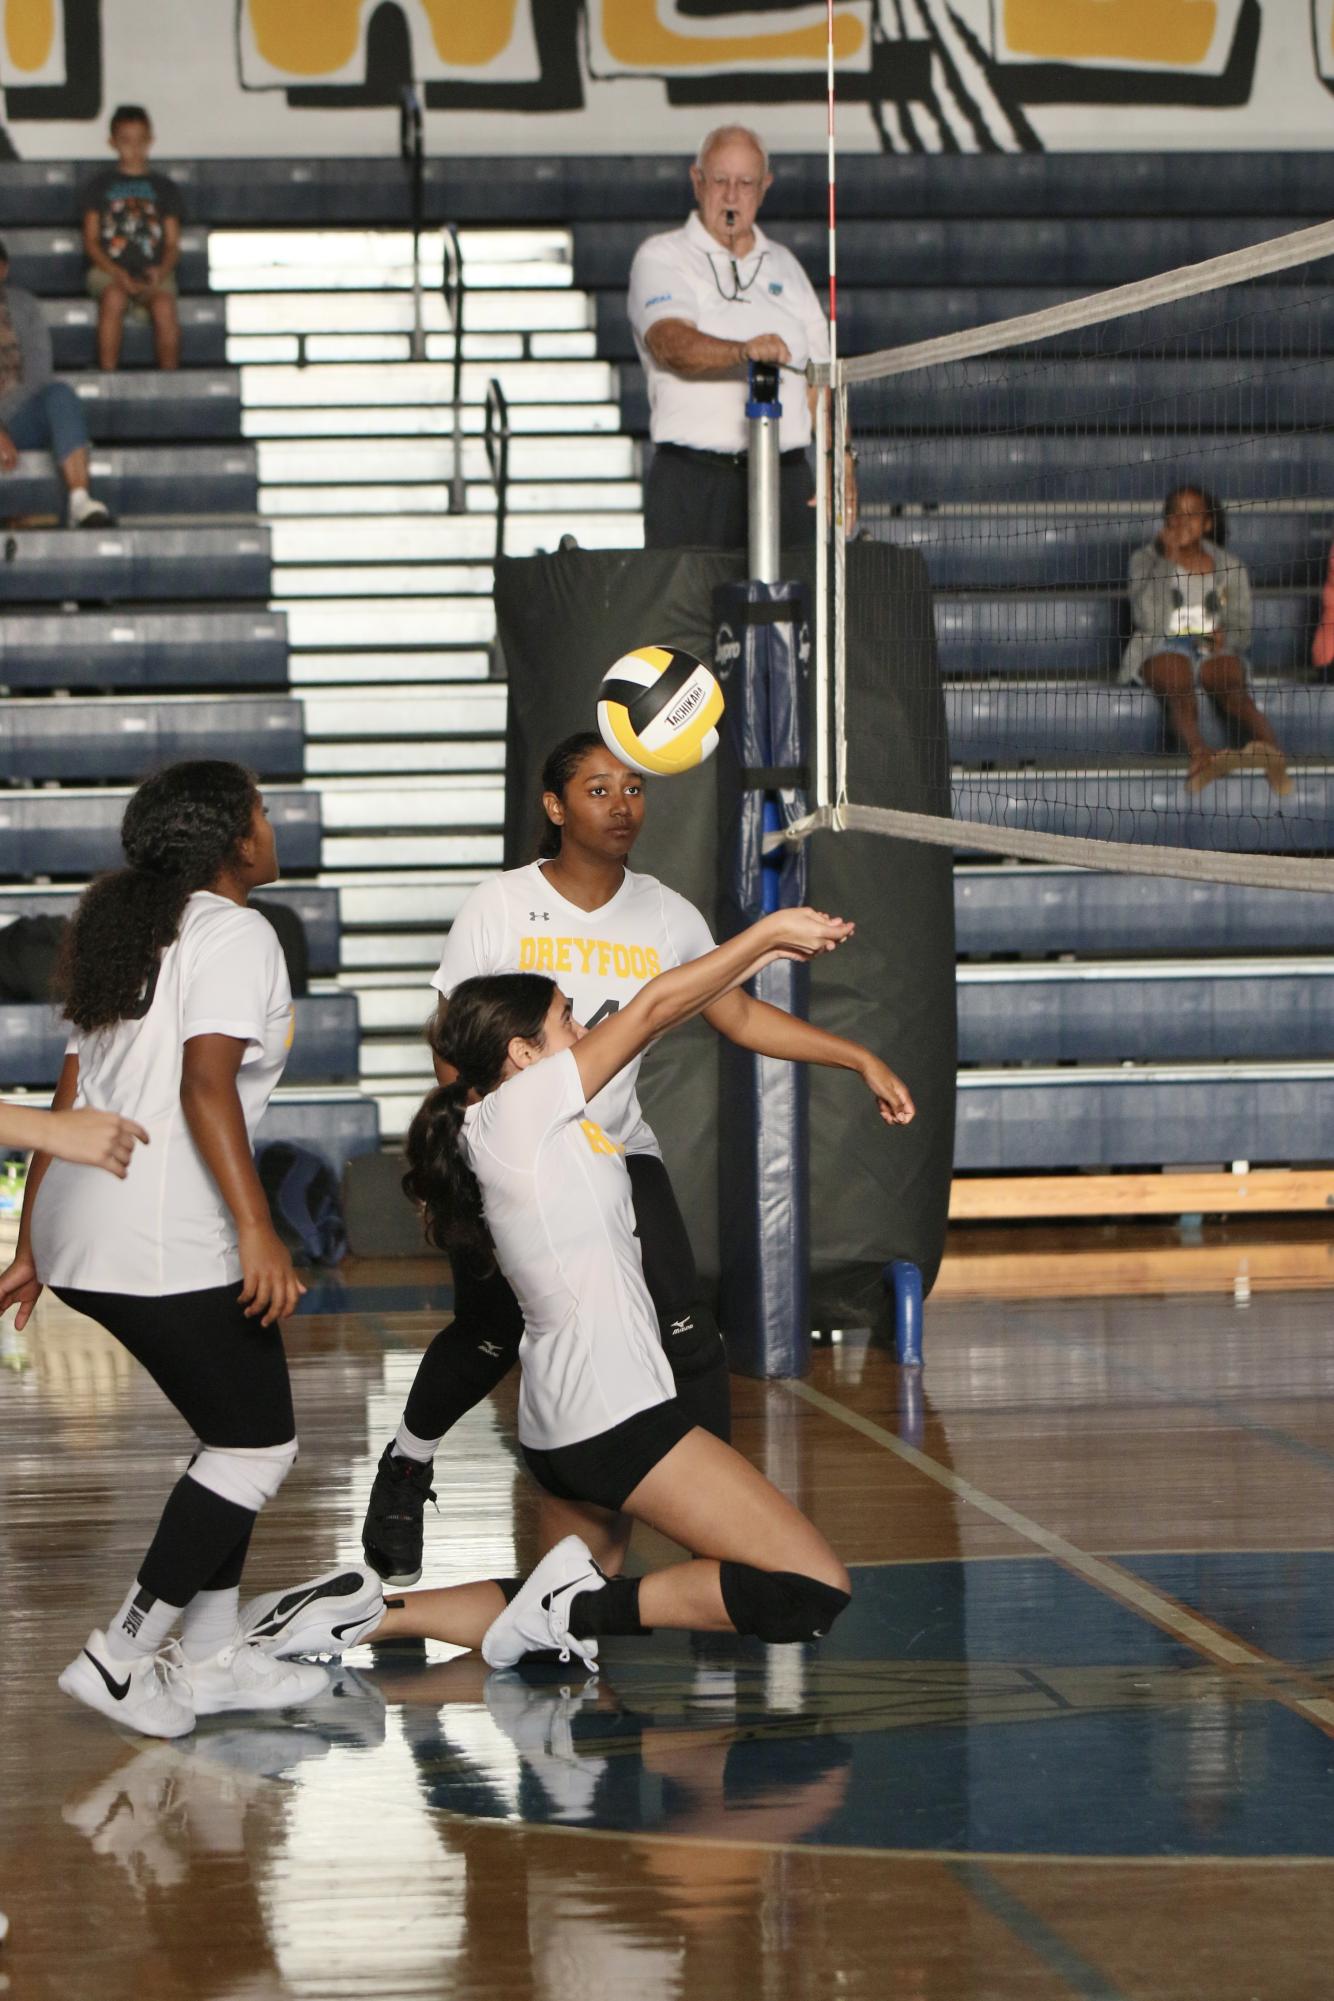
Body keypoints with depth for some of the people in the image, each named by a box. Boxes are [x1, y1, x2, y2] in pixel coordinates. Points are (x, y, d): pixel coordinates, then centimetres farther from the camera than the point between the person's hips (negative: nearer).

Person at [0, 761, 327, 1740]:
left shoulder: (133, 935, 21)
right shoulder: (234, 935, -7)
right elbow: (206, 1084, -20)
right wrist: (259, 1231, -27)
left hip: (80, 1230, 9)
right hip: (170, 1245, -9)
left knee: (239, 1432, 18)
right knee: (260, 1446, 0)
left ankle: (212, 1655, 21)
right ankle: (122, 1657, -2)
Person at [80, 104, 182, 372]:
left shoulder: (164, 187, 17)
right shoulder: (101, 185, 14)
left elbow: (173, 243, 12)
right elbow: (91, 240, 7)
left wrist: (162, 270, -11)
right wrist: (116, 273, -10)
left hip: (153, 272, 1)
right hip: (109, 269, -1)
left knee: (164, 305, -32)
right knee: (114, 297, -35)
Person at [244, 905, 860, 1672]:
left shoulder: (532, 1122, 15)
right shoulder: (514, 1109, -8)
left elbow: (649, 1026, 25)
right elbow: (653, 1008, -7)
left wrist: (757, 956, 23)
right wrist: (768, 930, 3)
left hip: (566, 1426, 10)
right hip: (614, 1413, -10)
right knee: (815, 1591, -13)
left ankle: (371, 1612, 10)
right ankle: (583, 1605, -12)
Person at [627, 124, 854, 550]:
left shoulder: (783, 265, 19)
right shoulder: (660, 257, 2)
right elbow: (672, 343, -18)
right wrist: (745, 352, -36)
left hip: (786, 477, 4)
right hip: (693, 479, -4)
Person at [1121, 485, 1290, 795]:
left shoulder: (1230, 569, 17)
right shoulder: (1146, 560, 11)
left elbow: (1241, 629, 14)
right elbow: (1147, 618, -5)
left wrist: (1225, 637, -11)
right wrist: (1168, 560, -9)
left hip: (1214, 649, 1)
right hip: (1163, 647, -1)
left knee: (1232, 688, -34)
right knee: (1179, 689, -37)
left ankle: (1271, 750, -65)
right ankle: (1200, 756, -68)